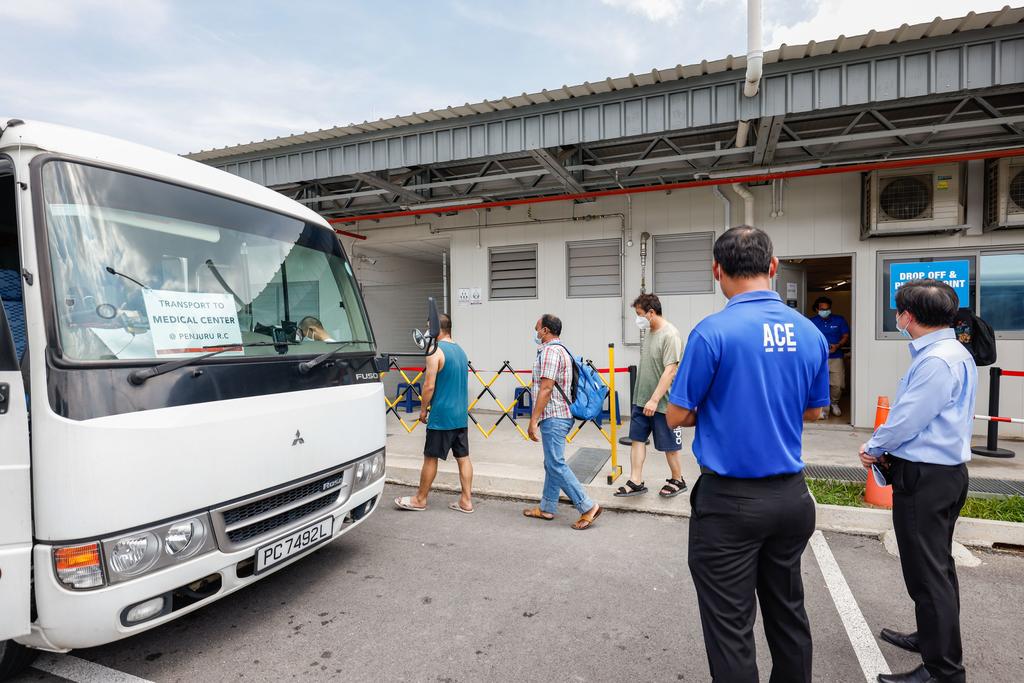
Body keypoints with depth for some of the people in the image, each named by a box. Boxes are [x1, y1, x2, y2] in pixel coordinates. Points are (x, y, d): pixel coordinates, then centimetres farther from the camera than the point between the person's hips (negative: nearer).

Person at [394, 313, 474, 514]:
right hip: (461, 415, 8)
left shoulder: (435, 351, -13)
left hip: (442, 416, -7)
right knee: (463, 457, 9)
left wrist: (423, 410, -4)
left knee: (430, 458, 5)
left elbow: (429, 386, -17)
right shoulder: (461, 351, 12)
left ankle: (420, 499, 19)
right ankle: (466, 501, 13)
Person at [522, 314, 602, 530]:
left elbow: (546, 388, -21)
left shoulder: (550, 351, -15)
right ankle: (547, 508, 23)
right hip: (559, 415, 11)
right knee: (552, 463, 14)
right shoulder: (561, 350, 18)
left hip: (553, 417, -11)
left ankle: (588, 507, -5)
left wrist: (534, 420, -20)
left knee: (556, 465, -8)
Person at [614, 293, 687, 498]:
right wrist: (644, 398, 16)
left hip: (663, 402, -8)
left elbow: (670, 371, -23)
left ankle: (677, 480, 28)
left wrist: (654, 400, -25)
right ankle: (636, 481, 16)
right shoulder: (649, 331, 9)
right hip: (641, 400, 8)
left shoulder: (670, 334, -18)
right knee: (637, 438, 8)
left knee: (669, 446, 8)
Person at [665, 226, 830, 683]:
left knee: (731, 627, 8)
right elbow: (812, 410, 14)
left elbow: (677, 416, -11)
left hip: (730, 499, -6)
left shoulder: (713, 331, -18)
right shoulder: (810, 333, 1)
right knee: (788, 613, 24)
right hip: (791, 495, 7)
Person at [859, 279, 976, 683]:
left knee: (927, 571, 1)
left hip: (925, 479, -11)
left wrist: (873, 448, -4)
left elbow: (907, 420, -22)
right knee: (935, 565, 23)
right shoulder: (955, 353, 10)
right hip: (944, 471, 11)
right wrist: (887, 448, 6)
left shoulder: (937, 361, -23)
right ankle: (933, 637, 41)